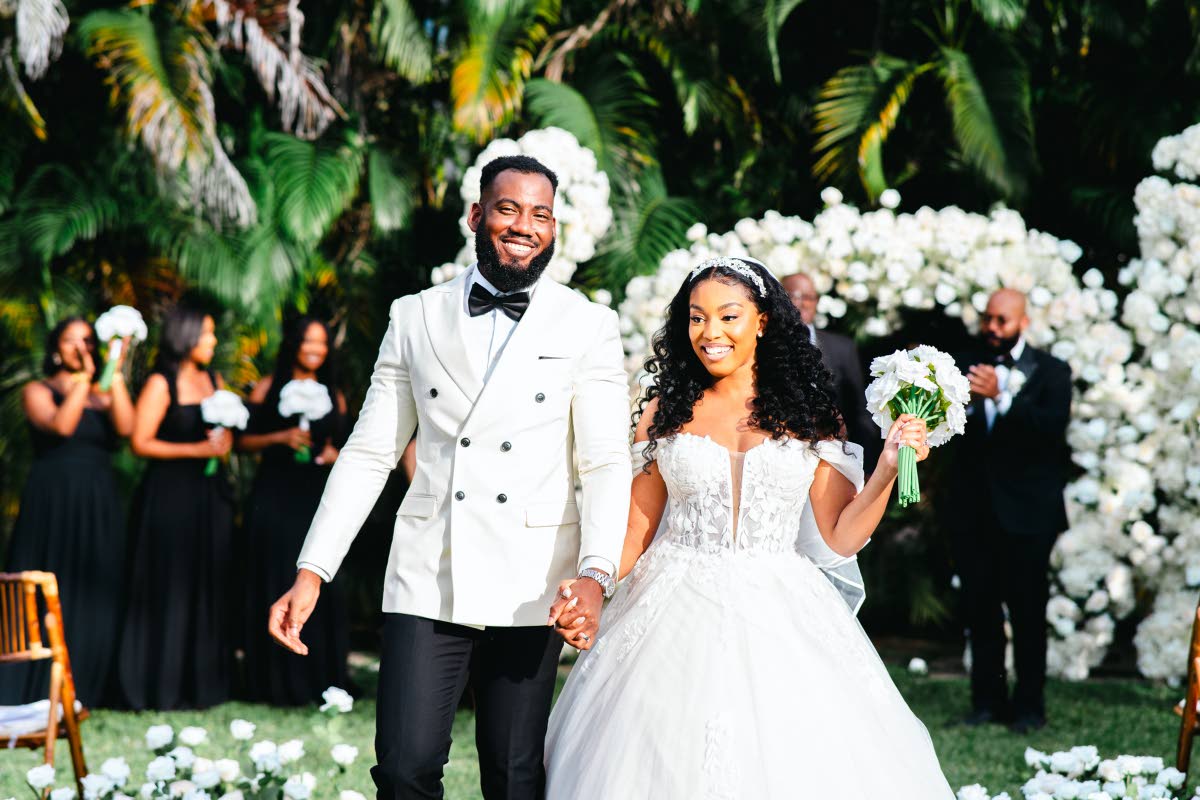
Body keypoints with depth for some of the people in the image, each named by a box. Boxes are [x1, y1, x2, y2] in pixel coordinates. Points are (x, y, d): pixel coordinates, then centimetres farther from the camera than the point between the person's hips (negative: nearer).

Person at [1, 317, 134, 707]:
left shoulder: (104, 395, 11)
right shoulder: (38, 392, 2)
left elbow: (125, 427, -9)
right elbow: (61, 425, -18)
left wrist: (115, 373, -12)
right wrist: (85, 377, -17)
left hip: (99, 508, 4)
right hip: (53, 503, -4)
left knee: (95, 596, 4)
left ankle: (85, 687, 9)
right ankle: (38, 689, 0)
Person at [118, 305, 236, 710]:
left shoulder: (213, 381, 11)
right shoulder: (161, 385, -8)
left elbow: (228, 430, 22)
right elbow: (140, 442, -12)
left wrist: (224, 443, -2)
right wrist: (196, 450, -17)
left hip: (209, 494, 6)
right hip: (169, 495, -6)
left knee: (209, 587, 7)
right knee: (170, 588, -3)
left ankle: (204, 682, 15)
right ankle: (164, 687, 3)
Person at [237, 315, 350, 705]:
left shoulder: (333, 396, 15)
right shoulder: (269, 388, 5)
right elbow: (242, 440, 1)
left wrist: (334, 455, -1)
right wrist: (281, 437, -13)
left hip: (317, 500, 3)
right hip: (276, 497, -3)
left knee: (320, 587, -3)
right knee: (276, 586, -4)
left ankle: (321, 680, 4)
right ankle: (279, 683, 1)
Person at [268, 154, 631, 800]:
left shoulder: (589, 327, 4)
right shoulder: (415, 317, 9)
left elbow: (606, 463, -3)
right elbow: (369, 453, 9)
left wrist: (595, 575, -19)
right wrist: (311, 572, 1)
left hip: (530, 589, -1)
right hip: (425, 579, 1)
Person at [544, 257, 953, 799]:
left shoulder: (810, 417, 5)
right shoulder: (665, 412, 6)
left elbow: (839, 538, 3)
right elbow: (637, 529, 5)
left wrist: (888, 468, -9)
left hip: (780, 624, 0)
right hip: (677, 623, 0)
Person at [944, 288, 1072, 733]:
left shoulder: (1050, 372, 3)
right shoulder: (967, 367, 12)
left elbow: (1054, 424, -15)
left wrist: (1001, 397, -21)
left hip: (1026, 512, -3)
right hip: (972, 509, 3)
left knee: (1028, 612, -1)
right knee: (979, 609, 5)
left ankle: (1029, 705, 7)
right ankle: (987, 701, 13)